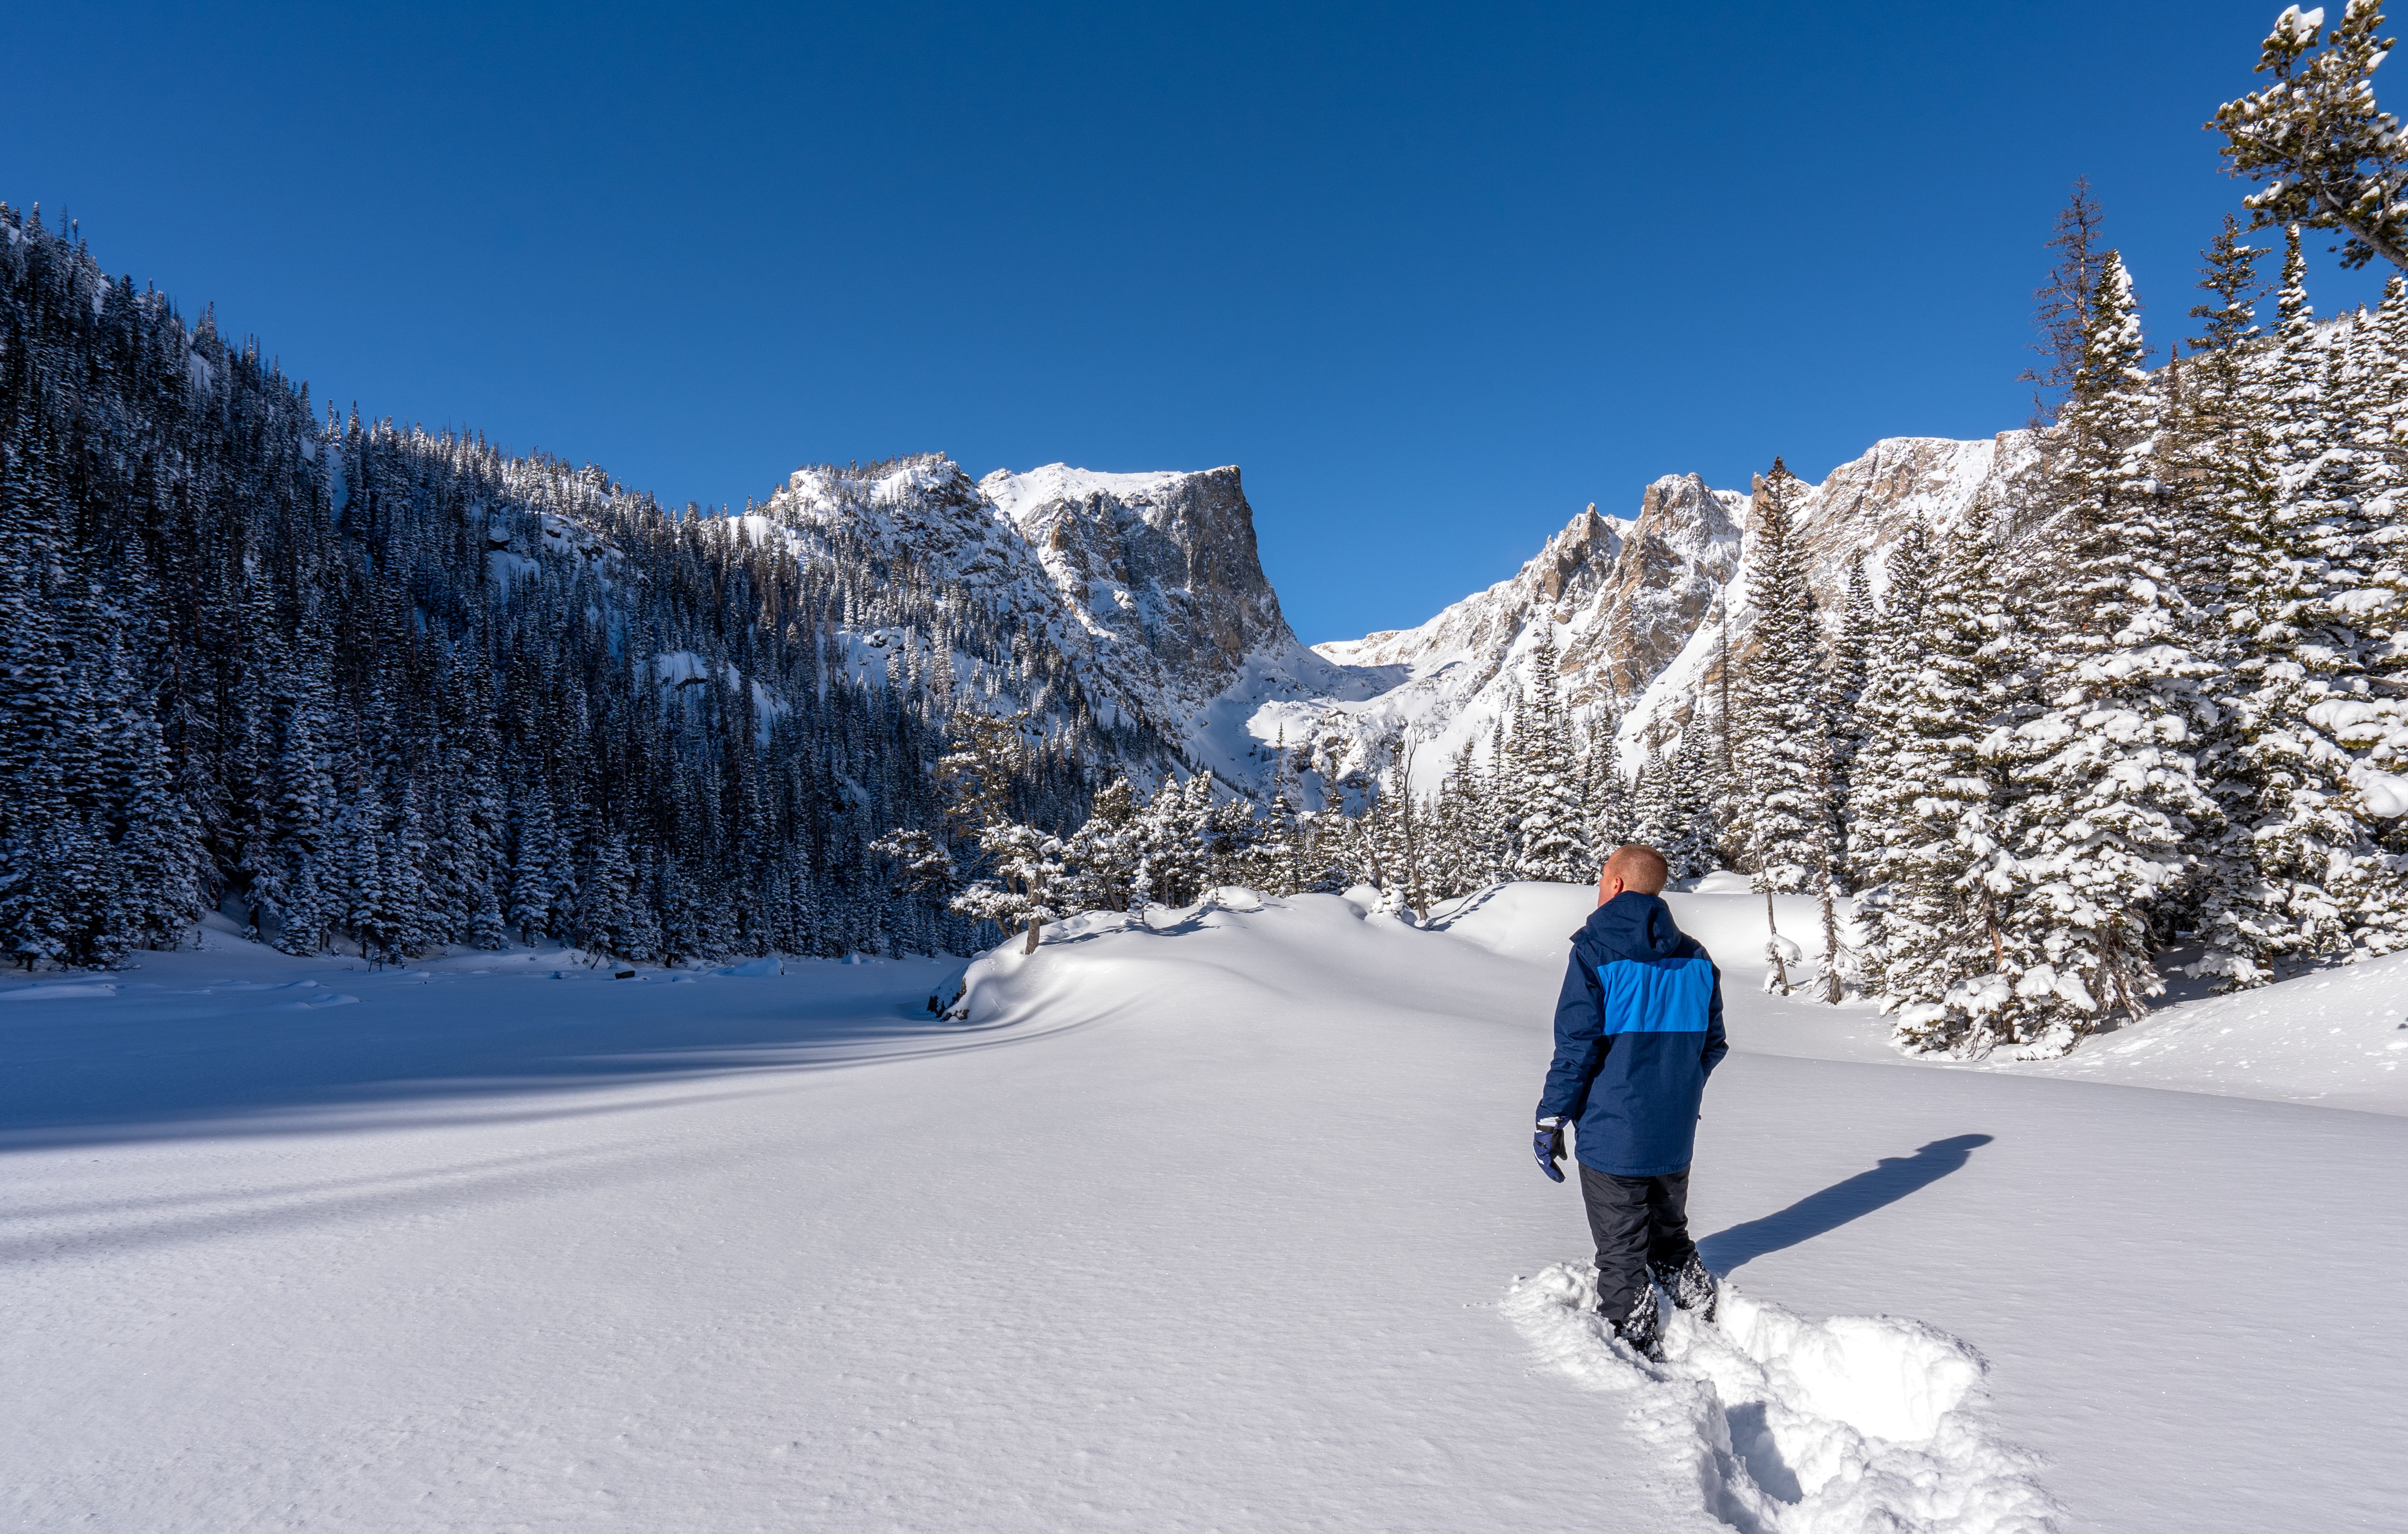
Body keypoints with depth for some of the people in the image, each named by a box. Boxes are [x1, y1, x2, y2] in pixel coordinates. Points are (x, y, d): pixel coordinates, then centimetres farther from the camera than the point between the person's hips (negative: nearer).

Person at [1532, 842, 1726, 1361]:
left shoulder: (1595, 952, -14)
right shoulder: (1695, 958, 4)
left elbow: (1575, 1047, -17)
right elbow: (1712, 1045, 10)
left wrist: (1552, 1119, -9)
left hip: (1612, 1136, -6)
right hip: (1675, 1136, 6)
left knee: (1622, 1256, 7)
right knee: (1671, 1237, 25)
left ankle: (1638, 1351, 14)